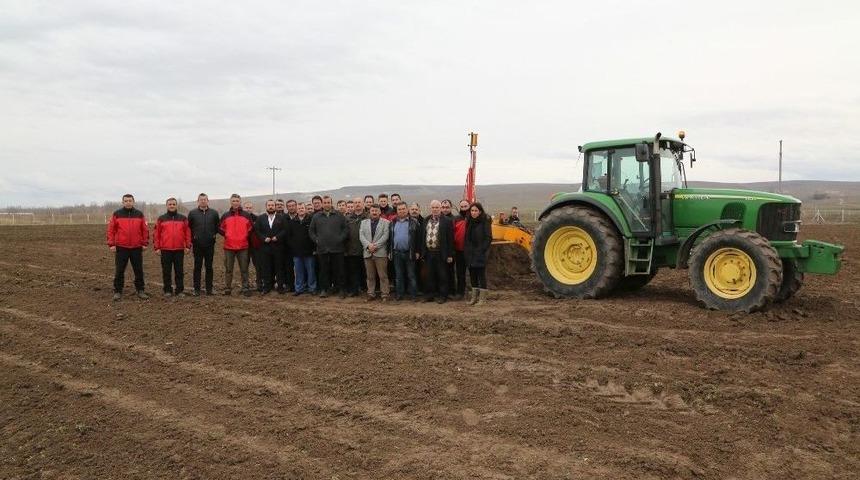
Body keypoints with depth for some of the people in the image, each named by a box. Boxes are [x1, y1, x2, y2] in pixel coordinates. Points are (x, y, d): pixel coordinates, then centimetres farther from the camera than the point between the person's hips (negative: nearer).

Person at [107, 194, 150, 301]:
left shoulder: (139, 214, 6)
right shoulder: (117, 214, 2)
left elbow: (145, 229, 6)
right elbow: (111, 229, 0)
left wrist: (145, 243, 1)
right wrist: (111, 244, -5)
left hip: (137, 248, 1)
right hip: (121, 248, -1)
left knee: (139, 271, 6)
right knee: (119, 271, 3)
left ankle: (140, 291, 16)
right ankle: (117, 292, 12)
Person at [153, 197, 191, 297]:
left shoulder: (183, 218, 7)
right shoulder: (161, 219, 5)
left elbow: (188, 233, 6)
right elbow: (156, 234, 4)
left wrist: (188, 246, -1)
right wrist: (156, 247, -2)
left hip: (179, 250, 0)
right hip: (165, 250, 0)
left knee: (179, 271, 5)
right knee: (166, 271, 5)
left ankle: (180, 290, 12)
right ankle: (167, 290, 14)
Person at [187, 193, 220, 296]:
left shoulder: (214, 213, 4)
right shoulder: (192, 213, 1)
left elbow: (218, 226, 13)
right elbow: (189, 228, 8)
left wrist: (213, 234, 3)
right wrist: (192, 238, 3)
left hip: (210, 245, 1)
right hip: (197, 245, -1)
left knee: (209, 267, 6)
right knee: (197, 267, 3)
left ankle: (209, 288, 12)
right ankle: (196, 289, 9)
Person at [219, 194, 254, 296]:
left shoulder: (246, 215, 4)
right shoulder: (225, 216, 6)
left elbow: (251, 228, 11)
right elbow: (220, 228, 13)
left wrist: (246, 236, 3)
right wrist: (226, 235, 2)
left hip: (243, 246, -1)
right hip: (228, 246, 1)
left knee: (244, 269, 3)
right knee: (228, 269, 6)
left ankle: (245, 288, 7)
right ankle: (227, 288, 14)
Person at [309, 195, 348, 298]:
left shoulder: (339, 216, 6)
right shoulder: (316, 216, 10)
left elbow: (346, 229, 4)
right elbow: (311, 231, 14)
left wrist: (341, 238, -6)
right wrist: (316, 240, 1)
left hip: (337, 248, -1)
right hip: (322, 248, 1)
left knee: (338, 270, 2)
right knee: (324, 270, 6)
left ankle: (340, 289, 11)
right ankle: (324, 289, 14)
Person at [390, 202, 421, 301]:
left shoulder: (414, 222, 0)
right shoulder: (393, 223, 10)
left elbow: (418, 238, -2)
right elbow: (390, 237, 11)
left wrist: (417, 251, -6)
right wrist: (390, 251, 5)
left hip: (410, 253, -3)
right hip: (397, 253, 3)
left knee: (411, 275, 2)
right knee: (398, 275, 10)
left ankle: (413, 295, 7)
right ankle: (399, 294, 17)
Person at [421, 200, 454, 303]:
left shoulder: (447, 221, -5)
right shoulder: (426, 221, 11)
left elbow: (450, 239, -8)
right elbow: (423, 237, 13)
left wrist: (450, 255, -11)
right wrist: (422, 252, 7)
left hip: (441, 254, -5)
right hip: (428, 253, 5)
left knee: (442, 276, 3)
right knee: (430, 276, 11)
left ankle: (442, 296, 11)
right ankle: (429, 295, 20)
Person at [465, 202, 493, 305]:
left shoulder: (485, 222, -7)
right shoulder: (469, 222, 11)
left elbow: (488, 238, -9)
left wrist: (482, 250, -14)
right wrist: (468, 250, 7)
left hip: (481, 253, -6)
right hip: (471, 253, 6)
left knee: (481, 274, -4)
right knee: (472, 273, 9)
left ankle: (482, 297, 0)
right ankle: (474, 296, 17)